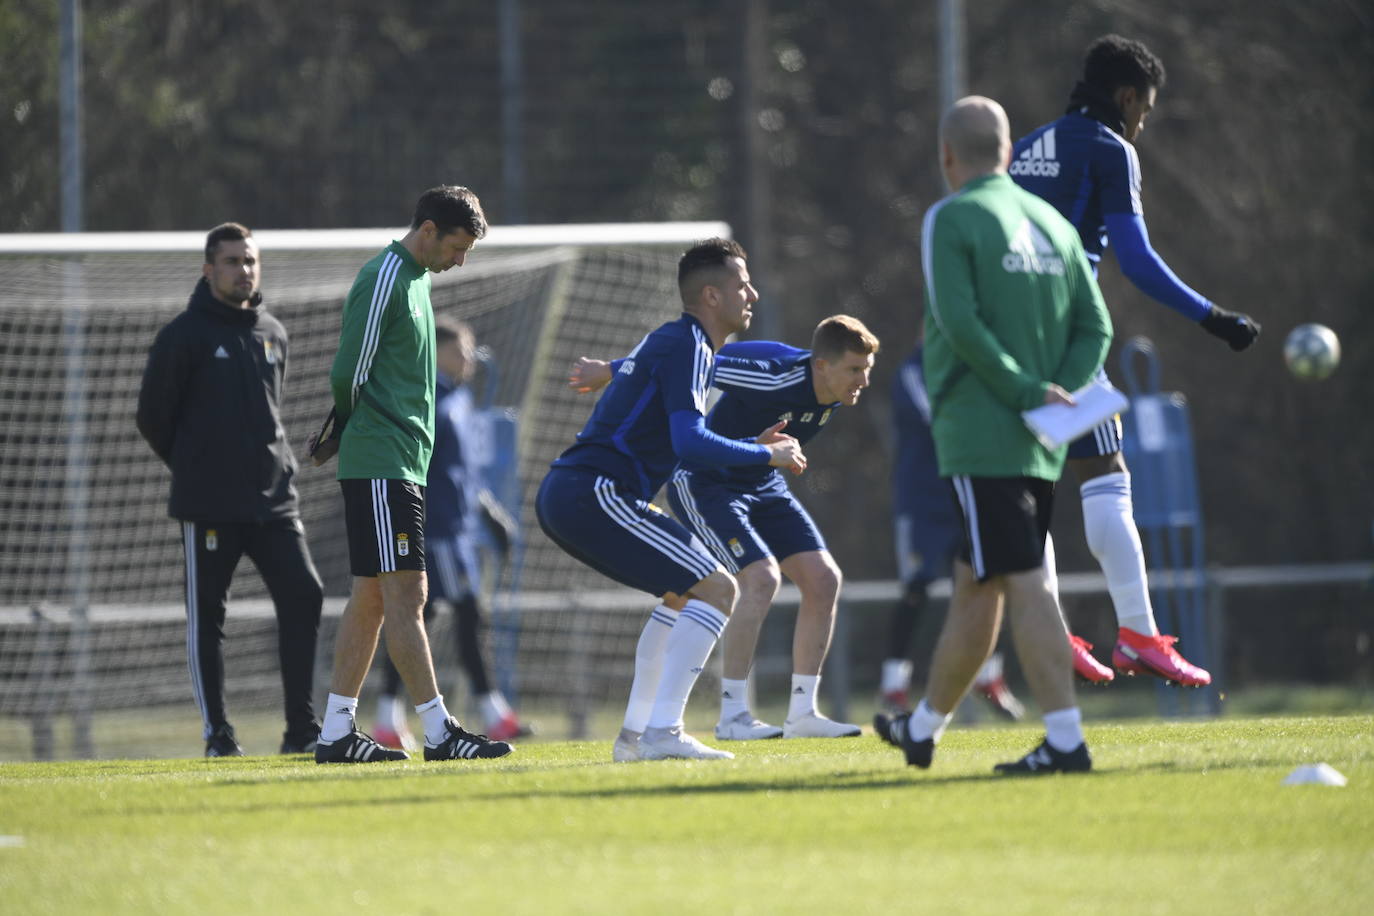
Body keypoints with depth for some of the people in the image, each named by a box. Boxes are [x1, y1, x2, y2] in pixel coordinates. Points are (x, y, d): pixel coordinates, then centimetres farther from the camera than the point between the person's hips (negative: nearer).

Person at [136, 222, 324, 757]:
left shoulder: (272, 333, 12)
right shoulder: (184, 335, -5)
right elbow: (153, 416, 0)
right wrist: (196, 468, 9)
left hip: (273, 497, 5)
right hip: (208, 505, -5)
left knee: (303, 596, -5)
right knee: (206, 617, 0)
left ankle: (301, 729, 0)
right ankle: (217, 734, 8)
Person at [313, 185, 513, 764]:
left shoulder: (415, 278, 18)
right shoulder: (383, 279, -13)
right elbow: (350, 372, -14)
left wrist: (336, 436, 15)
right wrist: (348, 432, 2)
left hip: (402, 463, 10)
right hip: (380, 463, -10)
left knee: (372, 597, 9)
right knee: (406, 593, -10)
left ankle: (336, 733, 12)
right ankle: (438, 732, -13)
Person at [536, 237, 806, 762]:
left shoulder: (669, 341, 23)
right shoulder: (688, 348, -8)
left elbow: (679, 442, 30)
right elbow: (690, 443, -21)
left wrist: (751, 446, 20)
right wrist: (767, 455, -9)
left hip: (562, 494, 10)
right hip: (593, 495, -10)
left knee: (685, 591, 25)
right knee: (716, 589, -11)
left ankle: (635, 733, 19)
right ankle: (662, 732, -17)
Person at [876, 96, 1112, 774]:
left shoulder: (949, 220, -6)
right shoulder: (1052, 223, 14)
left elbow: (960, 324, -17)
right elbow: (1095, 328, 9)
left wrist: (1030, 393, -14)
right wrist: (1058, 393, -1)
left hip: (978, 433, -7)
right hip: (1039, 444, 7)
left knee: (1022, 585, -10)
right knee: (973, 585, 16)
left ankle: (1066, 740, -17)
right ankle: (923, 727, 28)